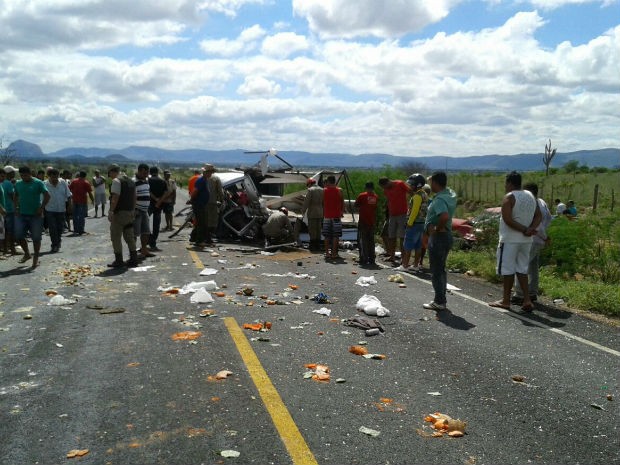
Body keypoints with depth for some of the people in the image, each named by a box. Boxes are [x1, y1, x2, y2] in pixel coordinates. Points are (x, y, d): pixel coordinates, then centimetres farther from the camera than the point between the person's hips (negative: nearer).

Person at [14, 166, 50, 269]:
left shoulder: (38, 183, -7)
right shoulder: (18, 184, 8)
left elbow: (47, 195, -9)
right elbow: (16, 197, 20)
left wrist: (41, 208, -14)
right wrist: (16, 208, 7)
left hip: (35, 215, -4)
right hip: (21, 214, 4)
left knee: (36, 238, 0)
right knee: (19, 236, 2)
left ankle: (36, 259, 13)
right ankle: (27, 254, 24)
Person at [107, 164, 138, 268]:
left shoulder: (116, 181, -11)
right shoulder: (131, 180, 15)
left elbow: (115, 198, -20)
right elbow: (134, 197, 17)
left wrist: (111, 211, -20)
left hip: (119, 213, -8)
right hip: (130, 212, 8)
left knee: (116, 237, -1)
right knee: (130, 237, 13)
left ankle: (119, 261, 0)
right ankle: (133, 259, 14)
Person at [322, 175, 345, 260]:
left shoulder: (324, 190, 0)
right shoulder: (339, 190, -4)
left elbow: (322, 202, 5)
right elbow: (342, 203, 1)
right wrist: (342, 211, 13)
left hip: (326, 216, 2)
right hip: (336, 216, -2)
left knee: (326, 236, 9)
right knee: (336, 235, 3)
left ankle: (327, 253, 9)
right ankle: (334, 253, 2)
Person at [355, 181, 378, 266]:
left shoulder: (362, 196, -8)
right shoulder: (376, 197, 6)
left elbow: (356, 206, 0)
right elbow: (376, 208, 11)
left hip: (363, 222, -4)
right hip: (372, 222, 5)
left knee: (363, 241, -1)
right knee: (371, 241, 12)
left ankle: (364, 260, -5)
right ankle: (371, 260, 13)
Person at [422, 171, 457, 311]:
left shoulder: (439, 199, -23)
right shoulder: (451, 194, 6)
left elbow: (444, 216, -40)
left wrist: (437, 228, -22)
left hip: (437, 237, -9)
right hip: (447, 235, 9)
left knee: (436, 271, -1)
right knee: (441, 269, 17)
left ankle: (439, 302, 5)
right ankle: (441, 299, 24)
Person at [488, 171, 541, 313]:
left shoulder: (509, 197, -13)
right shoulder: (531, 196, 10)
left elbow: (507, 219, -22)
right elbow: (538, 216, 6)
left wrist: (524, 230, -15)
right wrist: (530, 229, -8)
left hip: (510, 239, -7)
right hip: (526, 240, 7)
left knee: (507, 269, 3)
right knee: (521, 269, 13)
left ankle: (505, 300, 10)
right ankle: (527, 300, 8)